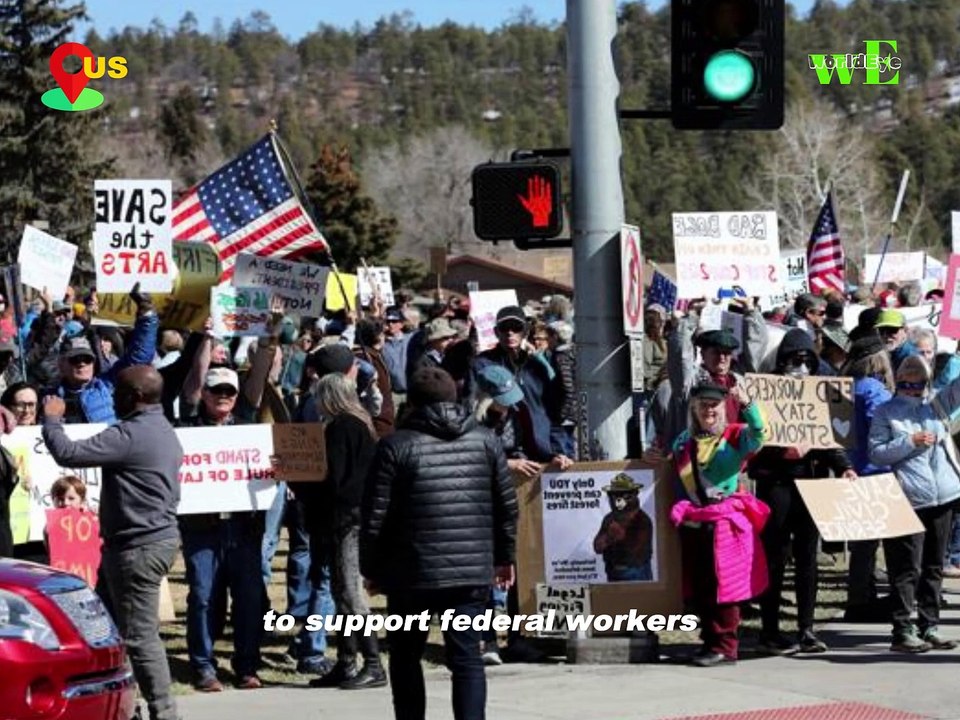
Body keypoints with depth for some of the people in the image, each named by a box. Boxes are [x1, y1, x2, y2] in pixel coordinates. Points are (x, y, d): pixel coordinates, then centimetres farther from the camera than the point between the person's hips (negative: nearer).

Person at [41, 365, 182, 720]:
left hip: (138, 546, -10)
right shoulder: (164, 431, 14)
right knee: (137, 630, 15)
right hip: (161, 536, 10)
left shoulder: (130, 436, -19)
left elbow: (67, 453, -21)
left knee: (140, 635, -6)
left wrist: (52, 418, -3)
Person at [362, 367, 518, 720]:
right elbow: (507, 505, 9)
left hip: (412, 572, -2)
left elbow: (375, 517, -5)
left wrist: (371, 568, 5)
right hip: (472, 571, 2)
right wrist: (504, 556, 19)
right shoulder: (485, 441, 6)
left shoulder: (396, 446, -4)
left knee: (405, 657, 13)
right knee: (466, 657, 3)